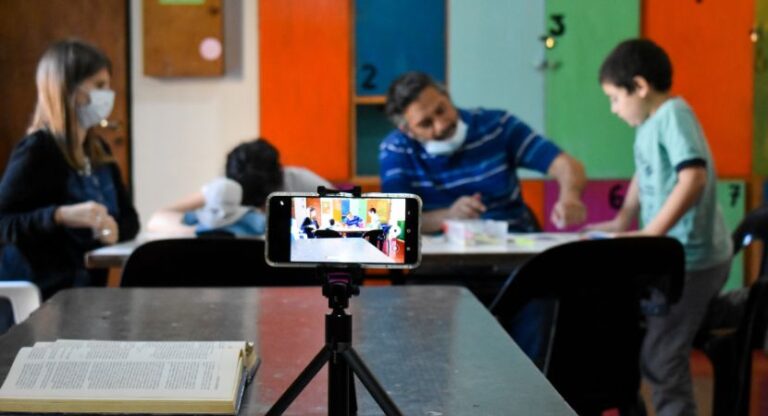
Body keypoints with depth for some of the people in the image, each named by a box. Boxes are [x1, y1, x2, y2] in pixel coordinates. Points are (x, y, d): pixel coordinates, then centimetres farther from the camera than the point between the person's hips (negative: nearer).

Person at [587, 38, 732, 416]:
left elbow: (694, 178, -30)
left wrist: (650, 234, -31)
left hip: (692, 259, -10)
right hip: (676, 257, 10)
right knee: (655, 352, 16)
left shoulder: (673, 114, -18)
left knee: (661, 357, -6)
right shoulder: (650, 122, 10)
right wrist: (622, 222, 18)